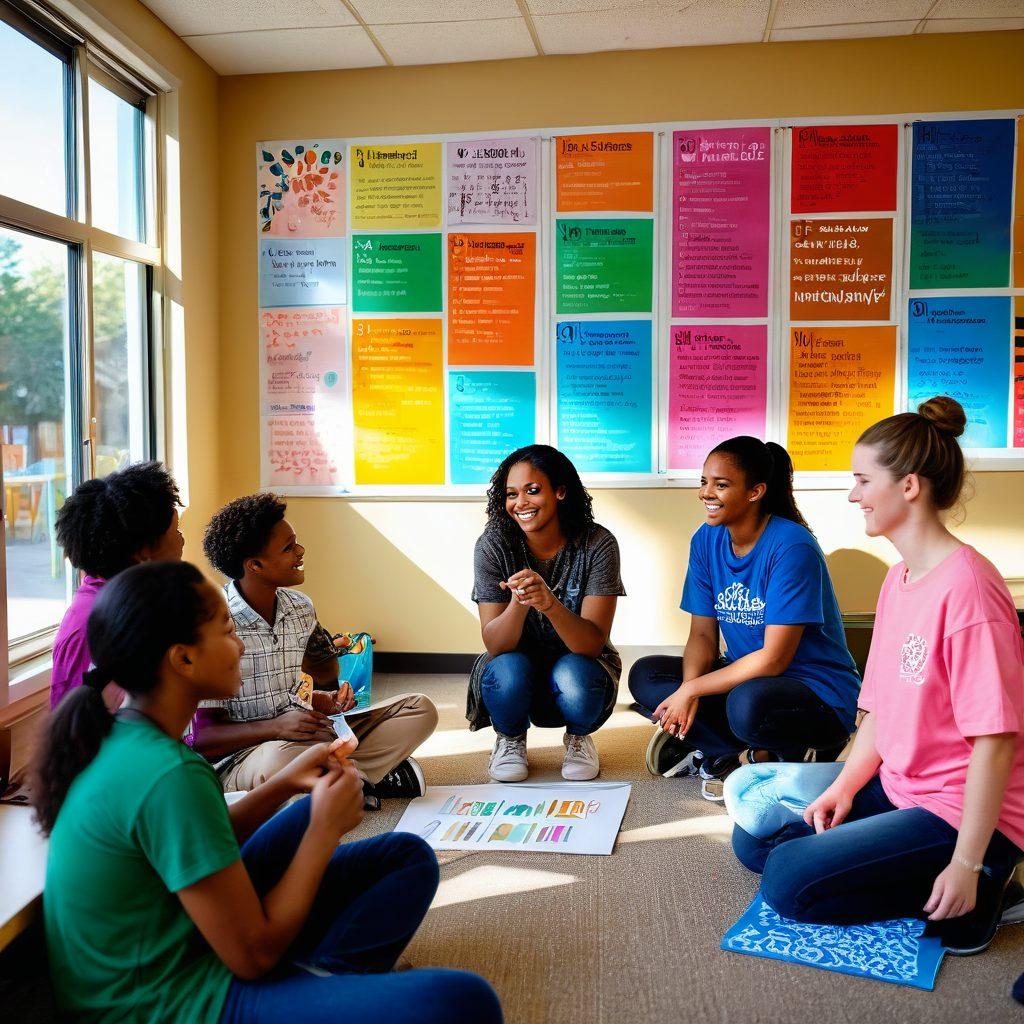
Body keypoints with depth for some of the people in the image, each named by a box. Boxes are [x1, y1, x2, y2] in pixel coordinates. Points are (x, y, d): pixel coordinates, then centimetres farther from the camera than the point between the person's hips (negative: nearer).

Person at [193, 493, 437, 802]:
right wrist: (276, 727, -29)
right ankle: (375, 777, -14)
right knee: (283, 758, -43)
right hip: (240, 760, -6)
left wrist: (326, 701, -6)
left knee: (420, 708, -2)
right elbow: (201, 736, -16)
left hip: (307, 735, 7)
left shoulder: (300, 608, 6)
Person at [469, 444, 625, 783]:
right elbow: (495, 645, -20)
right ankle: (510, 738, 3)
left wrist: (550, 603, -45)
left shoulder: (597, 544, -19)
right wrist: (518, 603, -41)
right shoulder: (494, 545, -16)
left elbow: (593, 643, -25)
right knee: (508, 672, -33)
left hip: (577, 664, 0)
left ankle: (578, 736, 4)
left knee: (573, 676, -34)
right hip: (516, 667, 1)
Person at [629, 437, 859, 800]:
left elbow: (774, 658, -22)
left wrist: (692, 689, -20)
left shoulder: (792, 547, -21)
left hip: (820, 693, -7)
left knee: (748, 703, -39)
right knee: (645, 675, -8)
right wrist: (688, 688, -20)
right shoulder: (706, 541, 0)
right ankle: (758, 753, -12)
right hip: (746, 676, 7)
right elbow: (702, 634, 1)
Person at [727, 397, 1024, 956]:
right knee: (755, 840, 8)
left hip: (957, 812, -9)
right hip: (896, 785, 9)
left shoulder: (966, 586, -23)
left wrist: (967, 866, -21)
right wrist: (842, 788, -2)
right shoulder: (897, 579, 5)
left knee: (789, 882, -14)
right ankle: (946, 884, 7)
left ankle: (972, 895, -1)